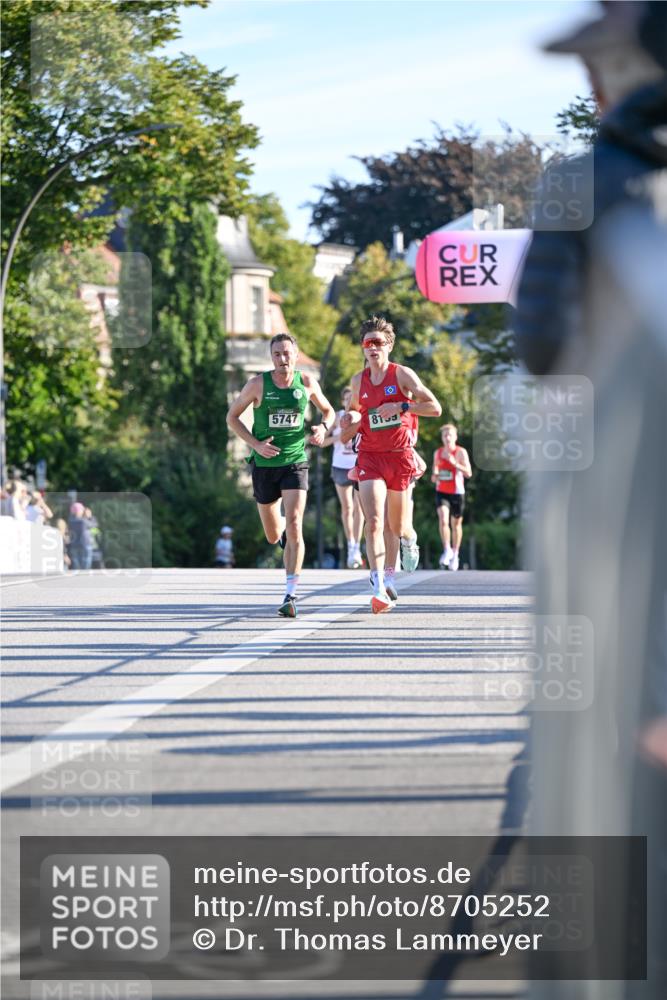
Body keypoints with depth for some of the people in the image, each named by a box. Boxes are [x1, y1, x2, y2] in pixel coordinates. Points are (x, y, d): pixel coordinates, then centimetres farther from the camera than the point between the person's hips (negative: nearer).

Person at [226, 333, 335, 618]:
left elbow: (328, 410, 15)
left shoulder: (307, 383, -2)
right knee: (273, 536, 10)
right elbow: (232, 416, 1)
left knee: (294, 525, -18)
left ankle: (291, 595, -17)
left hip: (295, 463, -1)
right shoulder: (258, 384, -7)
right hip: (265, 465, 1)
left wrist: (323, 428, -9)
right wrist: (256, 444, -12)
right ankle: (284, 533, 51)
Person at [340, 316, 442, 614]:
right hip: (370, 457, 1)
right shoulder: (358, 381, 6)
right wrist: (351, 422, 2)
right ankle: (379, 590, -24)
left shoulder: (403, 374, -5)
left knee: (398, 527, 11)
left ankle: (410, 539, 51)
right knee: (374, 522, -17)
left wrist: (401, 406, -19)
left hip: (400, 456, -1)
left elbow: (435, 408, -8)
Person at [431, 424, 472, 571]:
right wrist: (434, 476, -3)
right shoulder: (437, 453, 7)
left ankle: (455, 555, 24)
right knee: (443, 519, -21)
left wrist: (455, 463, -24)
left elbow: (468, 473, -12)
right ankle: (446, 550, -14)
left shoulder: (461, 452, -5)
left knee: (456, 523, 9)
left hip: (457, 492, -2)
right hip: (441, 491, 2)